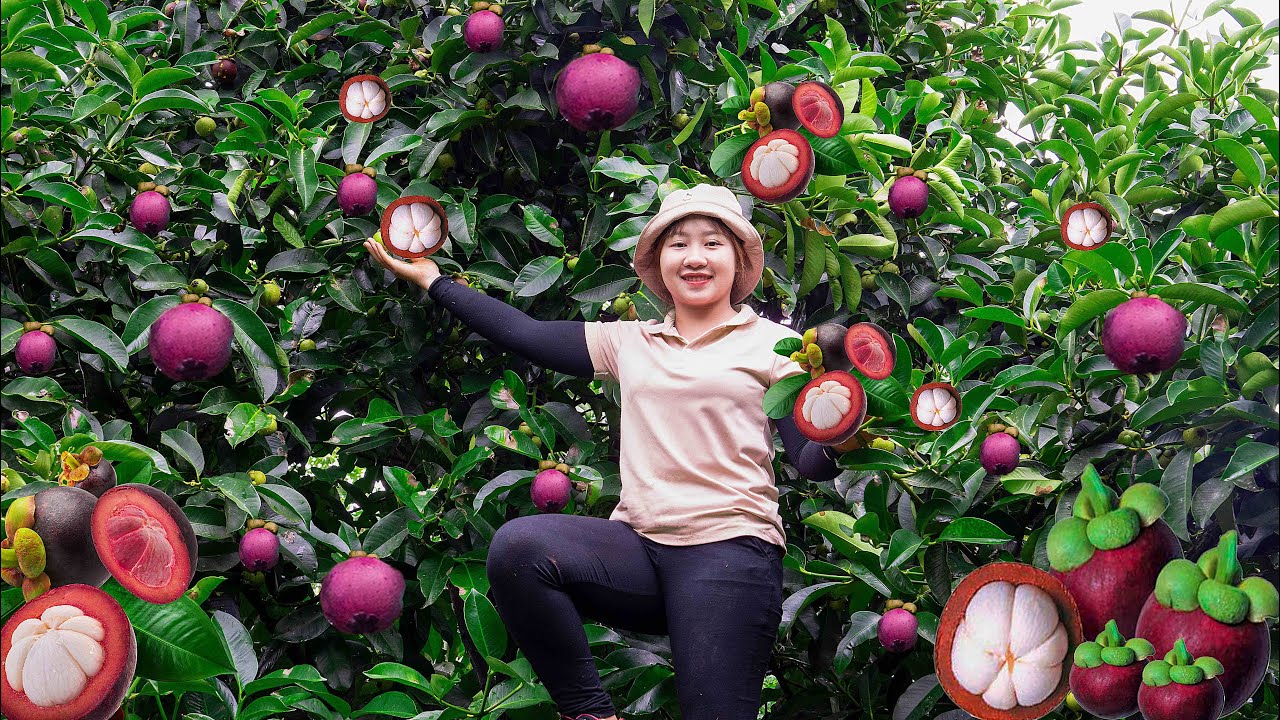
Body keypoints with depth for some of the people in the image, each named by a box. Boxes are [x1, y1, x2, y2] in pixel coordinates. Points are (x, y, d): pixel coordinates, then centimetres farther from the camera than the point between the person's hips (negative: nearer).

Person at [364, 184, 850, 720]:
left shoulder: (771, 344, 8)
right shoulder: (630, 342, 18)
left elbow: (809, 459, 1)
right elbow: (524, 334, 16)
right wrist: (432, 280, 19)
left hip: (729, 548, -3)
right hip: (639, 545, 3)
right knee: (519, 546, -25)